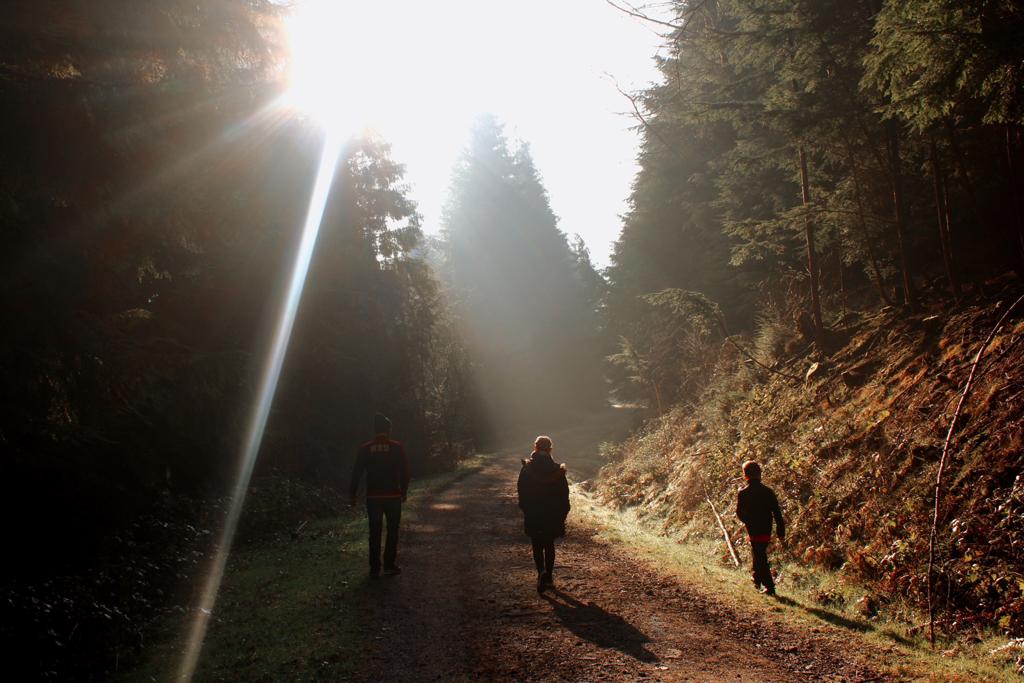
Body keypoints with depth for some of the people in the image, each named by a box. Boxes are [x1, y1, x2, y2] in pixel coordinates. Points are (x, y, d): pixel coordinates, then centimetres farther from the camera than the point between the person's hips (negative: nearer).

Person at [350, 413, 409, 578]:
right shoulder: (396, 447, -5)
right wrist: (403, 491, 8)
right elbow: (404, 472, -3)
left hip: (373, 497, 1)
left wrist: (352, 494, 6)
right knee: (392, 531, 10)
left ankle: (374, 568, 8)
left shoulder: (365, 449, -1)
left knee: (374, 532, 8)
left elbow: (357, 473, -1)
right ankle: (389, 565, 10)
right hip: (393, 496, -1)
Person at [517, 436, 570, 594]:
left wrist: (525, 509, 8)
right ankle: (549, 576, 21)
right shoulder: (557, 470, -7)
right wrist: (563, 514, 6)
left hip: (533, 515, -1)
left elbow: (522, 492, -5)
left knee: (537, 546, 8)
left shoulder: (527, 469, -9)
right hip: (552, 515, 1)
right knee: (549, 545, 17)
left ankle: (542, 572, -15)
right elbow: (564, 494, -4)